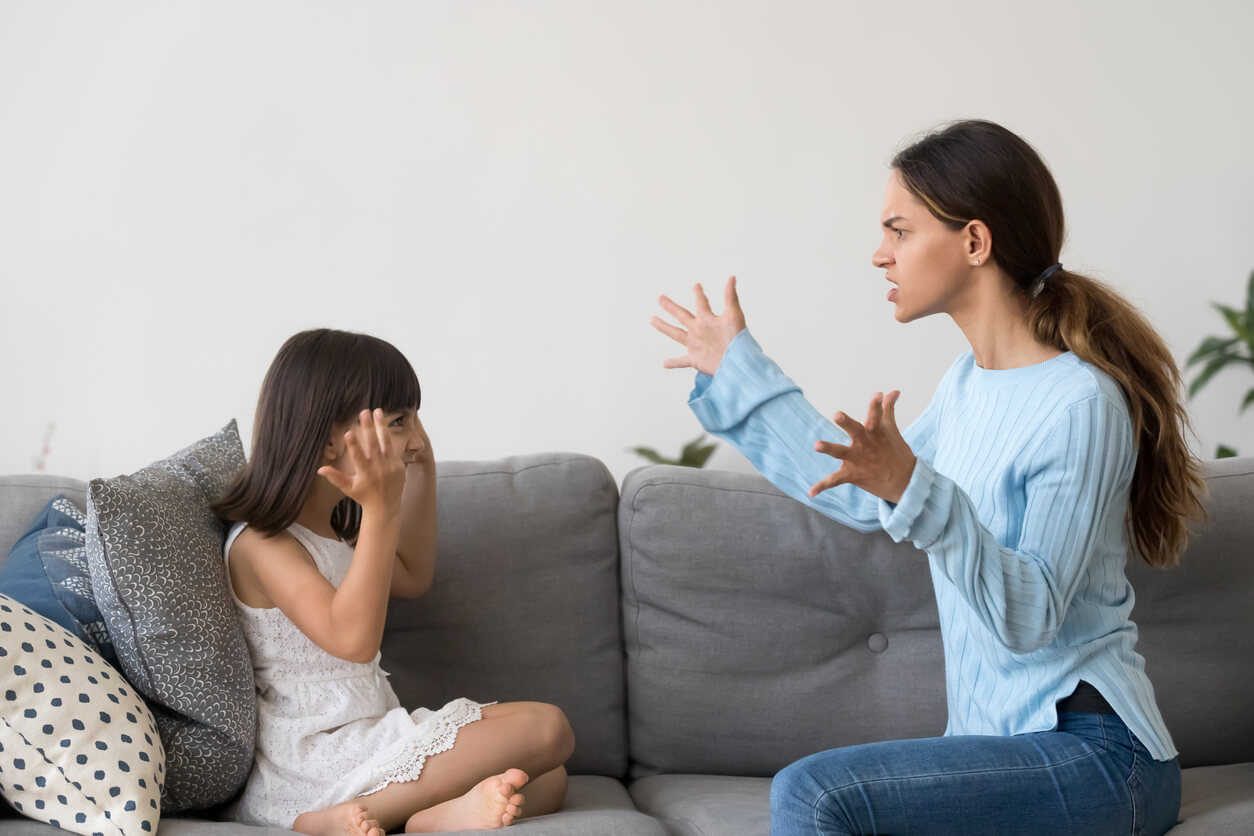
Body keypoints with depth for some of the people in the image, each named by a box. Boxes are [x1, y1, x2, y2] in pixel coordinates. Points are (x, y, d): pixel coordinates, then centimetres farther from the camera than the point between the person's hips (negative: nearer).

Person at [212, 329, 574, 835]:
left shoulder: (334, 529, 16)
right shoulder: (262, 542, -15)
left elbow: (413, 577, 32)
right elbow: (353, 639, -28)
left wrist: (422, 473, 22)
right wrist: (381, 511, -32)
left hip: (367, 738, 10)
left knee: (548, 781, 0)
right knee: (546, 728, -16)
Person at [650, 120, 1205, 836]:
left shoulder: (1080, 404, -17)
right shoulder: (970, 382, 11)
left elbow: (1030, 616, -20)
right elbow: (865, 498, 24)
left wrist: (915, 491, -33)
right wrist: (739, 373, 29)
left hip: (1093, 753, -8)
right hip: (1004, 739, 8)